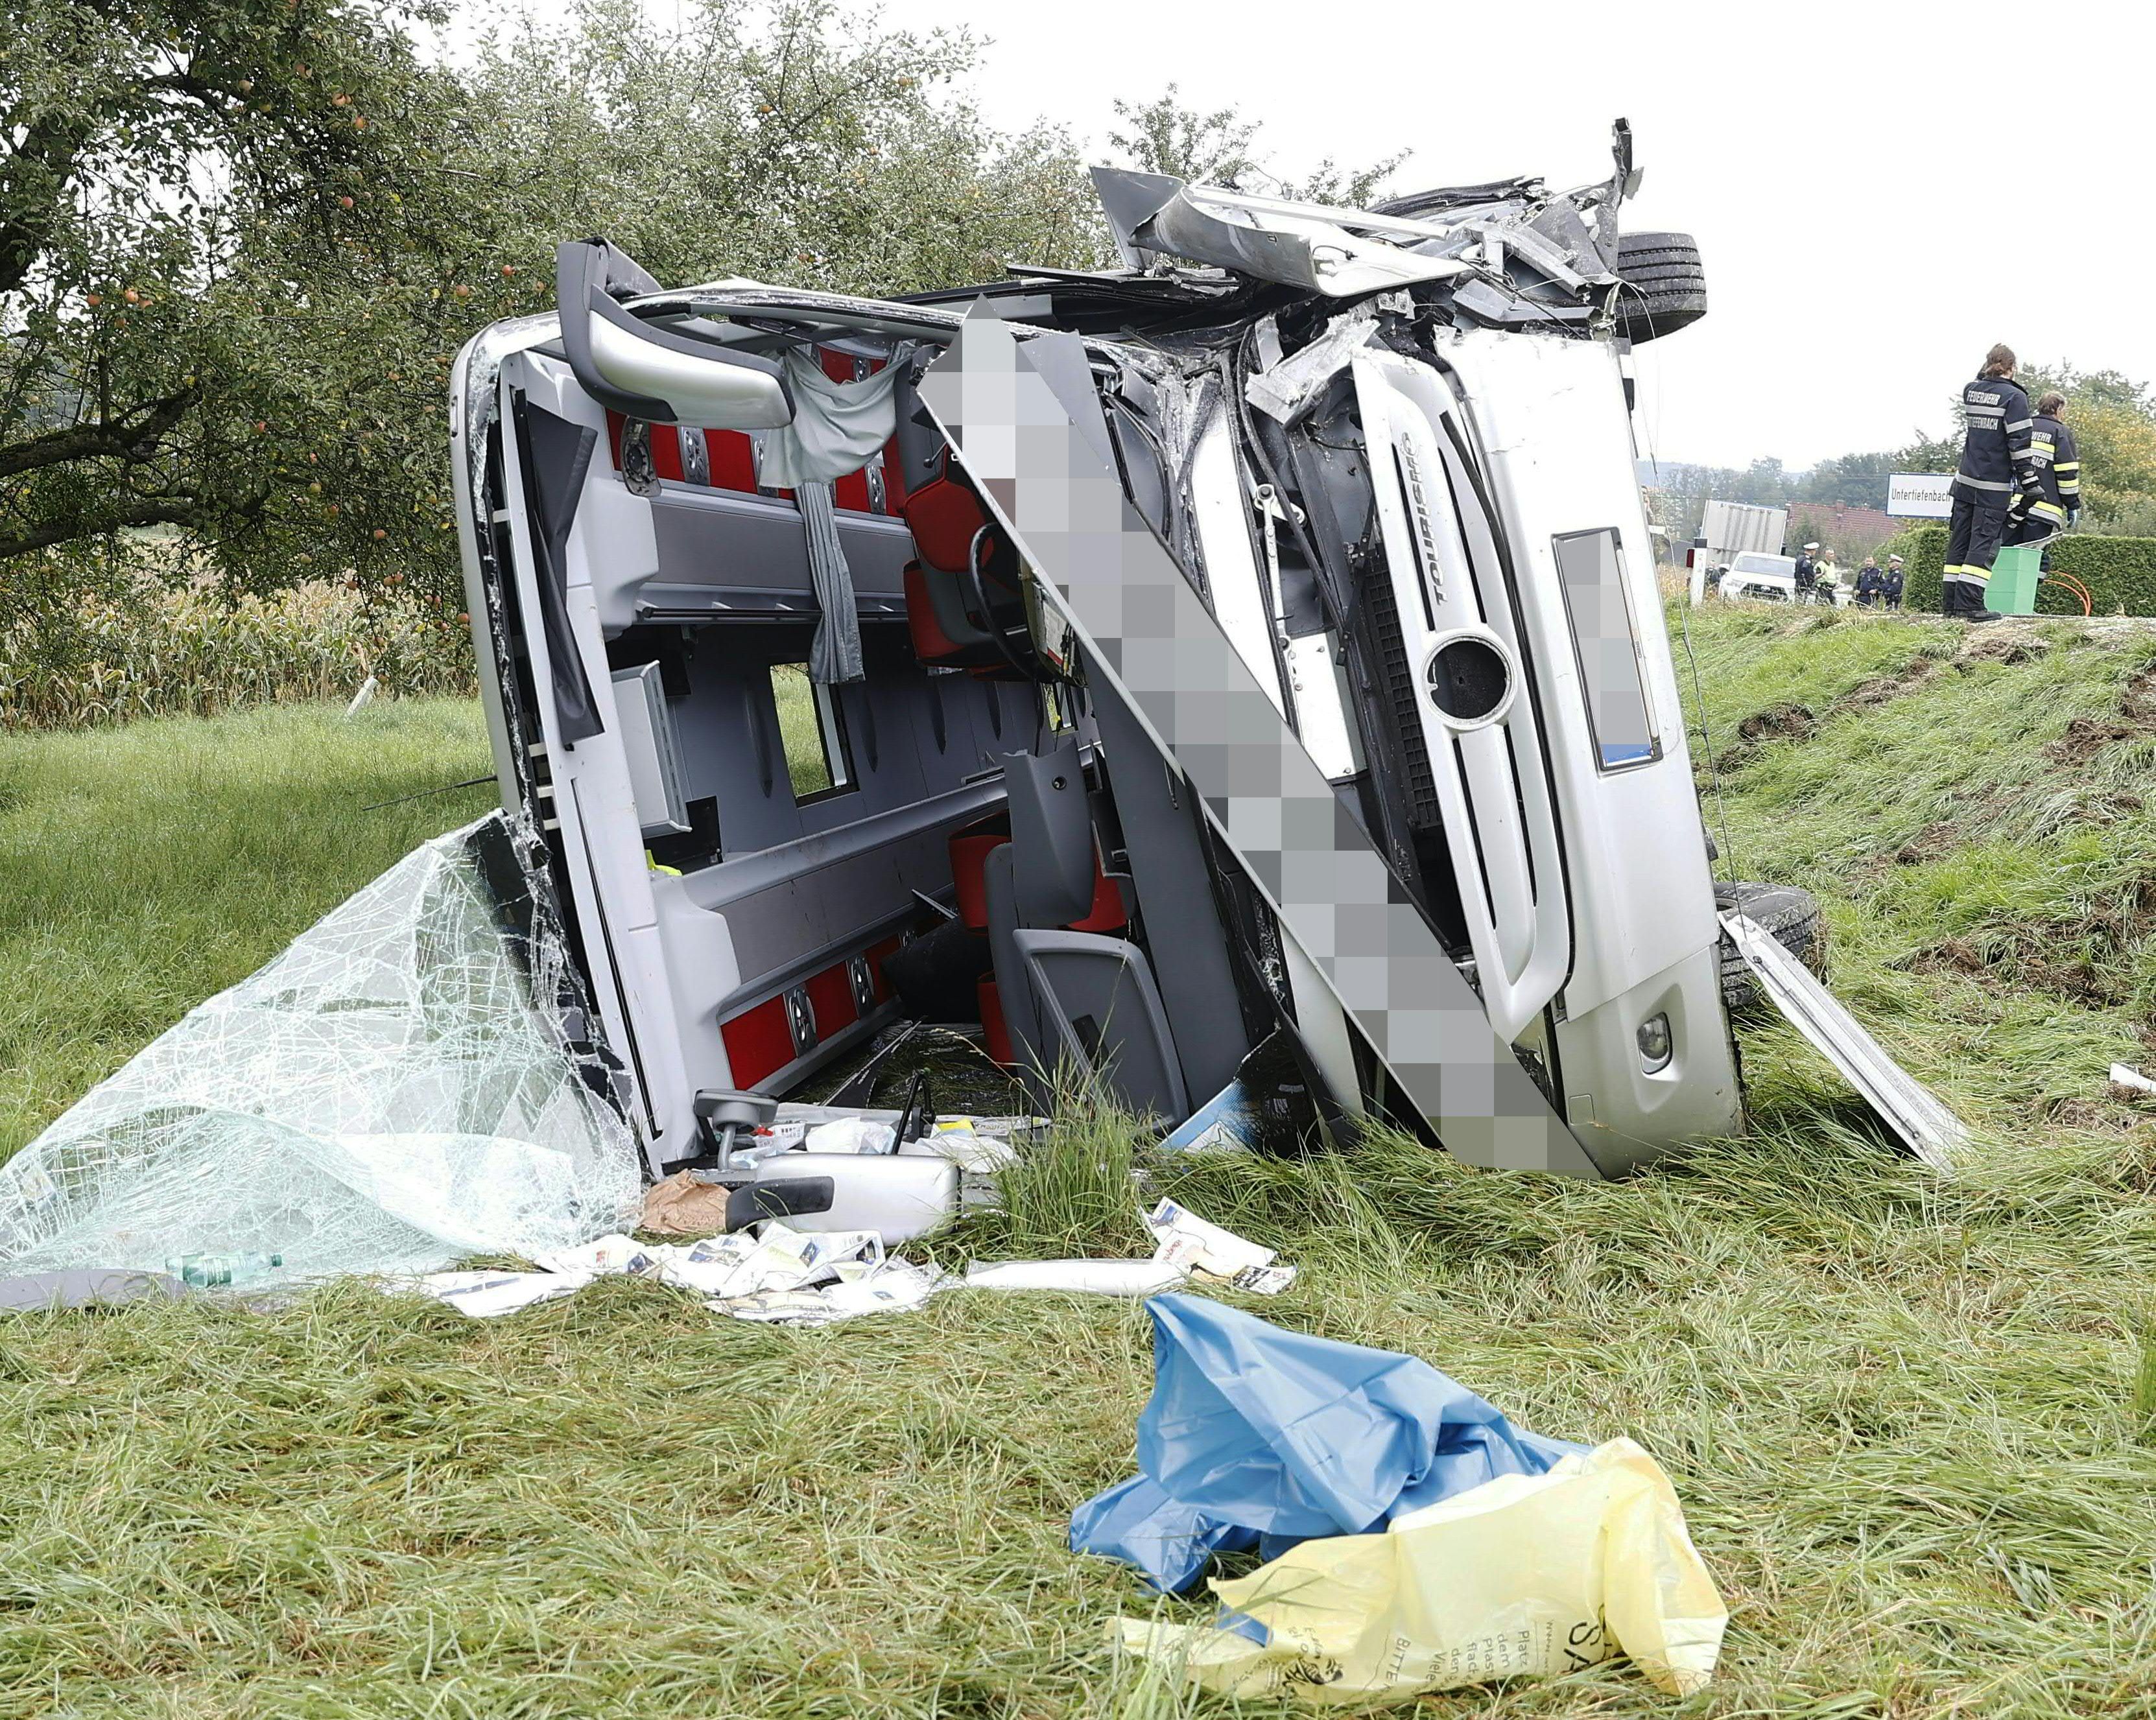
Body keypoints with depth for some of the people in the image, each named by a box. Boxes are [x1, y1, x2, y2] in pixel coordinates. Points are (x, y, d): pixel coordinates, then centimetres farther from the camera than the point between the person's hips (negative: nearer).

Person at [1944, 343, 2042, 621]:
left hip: (1965, 480, 6)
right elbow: (2020, 443, -13)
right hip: (1995, 486, -6)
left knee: (1959, 540, 9)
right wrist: (2029, 481, -10)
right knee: (1984, 542, -5)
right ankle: (1970, 605, -11)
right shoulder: (2014, 397, -10)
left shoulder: (1970, 390, 7)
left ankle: (1950, 603, 11)